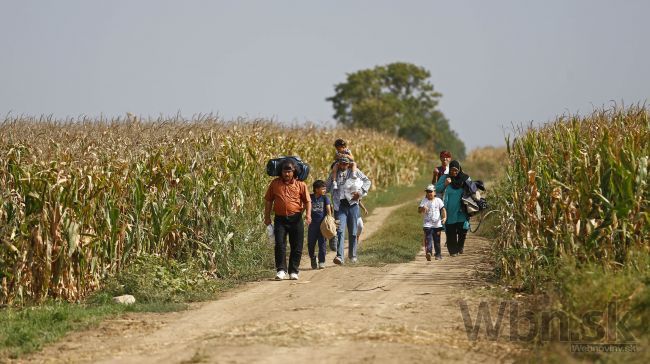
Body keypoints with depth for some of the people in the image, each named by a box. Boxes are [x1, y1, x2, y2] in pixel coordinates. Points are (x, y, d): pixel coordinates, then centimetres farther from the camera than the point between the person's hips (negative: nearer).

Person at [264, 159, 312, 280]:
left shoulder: (300, 185, 3)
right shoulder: (275, 183, 6)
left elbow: (307, 201, 5)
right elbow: (268, 200, 12)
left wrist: (308, 214, -10)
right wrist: (267, 216, 9)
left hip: (296, 219, 0)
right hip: (280, 219, 0)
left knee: (296, 247, 4)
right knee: (280, 244, -9)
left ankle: (293, 271, 13)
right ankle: (281, 270, -6)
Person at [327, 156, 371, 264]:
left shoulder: (355, 171, 9)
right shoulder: (334, 173, 13)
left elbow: (367, 181, 12)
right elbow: (327, 187, 20)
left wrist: (361, 192, -2)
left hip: (352, 204, 0)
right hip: (340, 206, 0)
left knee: (353, 232, 7)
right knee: (340, 231, -15)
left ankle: (353, 255, 23)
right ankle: (340, 256, -23)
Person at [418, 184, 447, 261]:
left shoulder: (438, 200, 5)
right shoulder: (424, 201, 2)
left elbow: (443, 209, 2)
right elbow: (419, 210, -6)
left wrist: (444, 217, -14)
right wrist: (423, 208, -29)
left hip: (437, 224, 1)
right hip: (427, 224, -1)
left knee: (437, 240, 9)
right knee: (428, 238, -17)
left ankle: (438, 254, 20)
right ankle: (428, 252, -30)